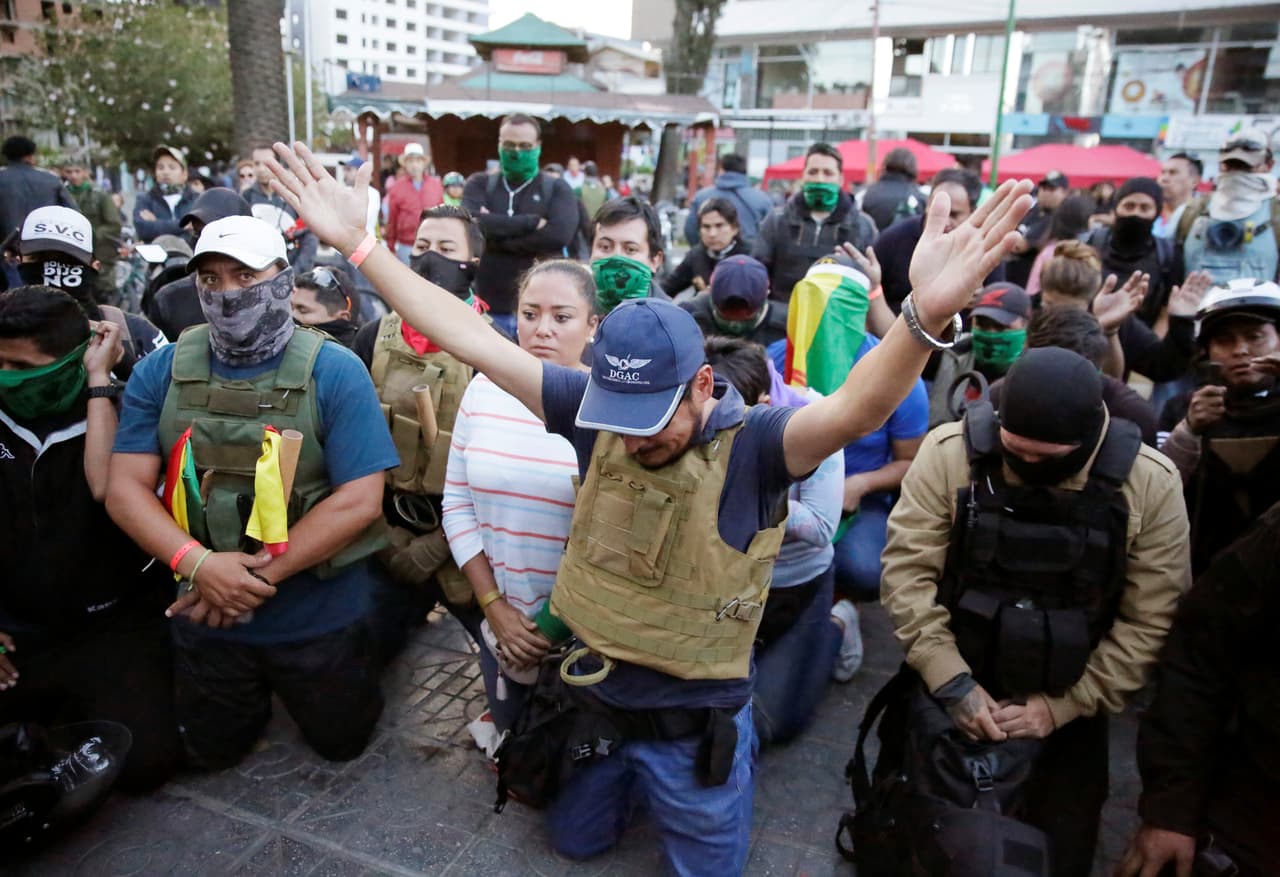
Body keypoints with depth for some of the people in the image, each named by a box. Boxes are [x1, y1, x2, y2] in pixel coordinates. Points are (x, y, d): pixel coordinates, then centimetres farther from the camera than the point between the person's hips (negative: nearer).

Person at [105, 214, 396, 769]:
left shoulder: (335, 372, -16)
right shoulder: (161, 372, -6)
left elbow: (359, 500, -20)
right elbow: (125, 488, -9)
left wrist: (258, 576, -23)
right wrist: (198, 563, -26)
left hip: (317, 615, -3)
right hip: (204, 615, 3)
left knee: (341, 743, 21)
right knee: (210, 753, 24)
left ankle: (359, 664, 49)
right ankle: (259, 694, 52)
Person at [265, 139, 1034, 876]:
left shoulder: (752, 444, -24)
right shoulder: (595, 411, -15)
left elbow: (856, 410, -43)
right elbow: (471, 339, -14)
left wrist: (926, 317, -63)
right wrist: (358, 243, -15)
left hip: (696, 718, -3)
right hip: (590, 694, 4)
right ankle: (632, 779, 54)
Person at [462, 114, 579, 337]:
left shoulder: (557, 189, 6)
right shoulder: (480, 184, 9)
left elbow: (559, 234, -14)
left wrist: (495, 236, -11)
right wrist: (531, 222, -14)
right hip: (488, 307, 1)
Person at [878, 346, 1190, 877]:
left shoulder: (1150, 483, -12)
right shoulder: (950, 453, -15)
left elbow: (1150, 620, -9)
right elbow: (908, 570, -15)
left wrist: (1064, 706, -12)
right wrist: (951, 681, -20)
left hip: (1067, 710, 1)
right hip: (944, 692, 0)